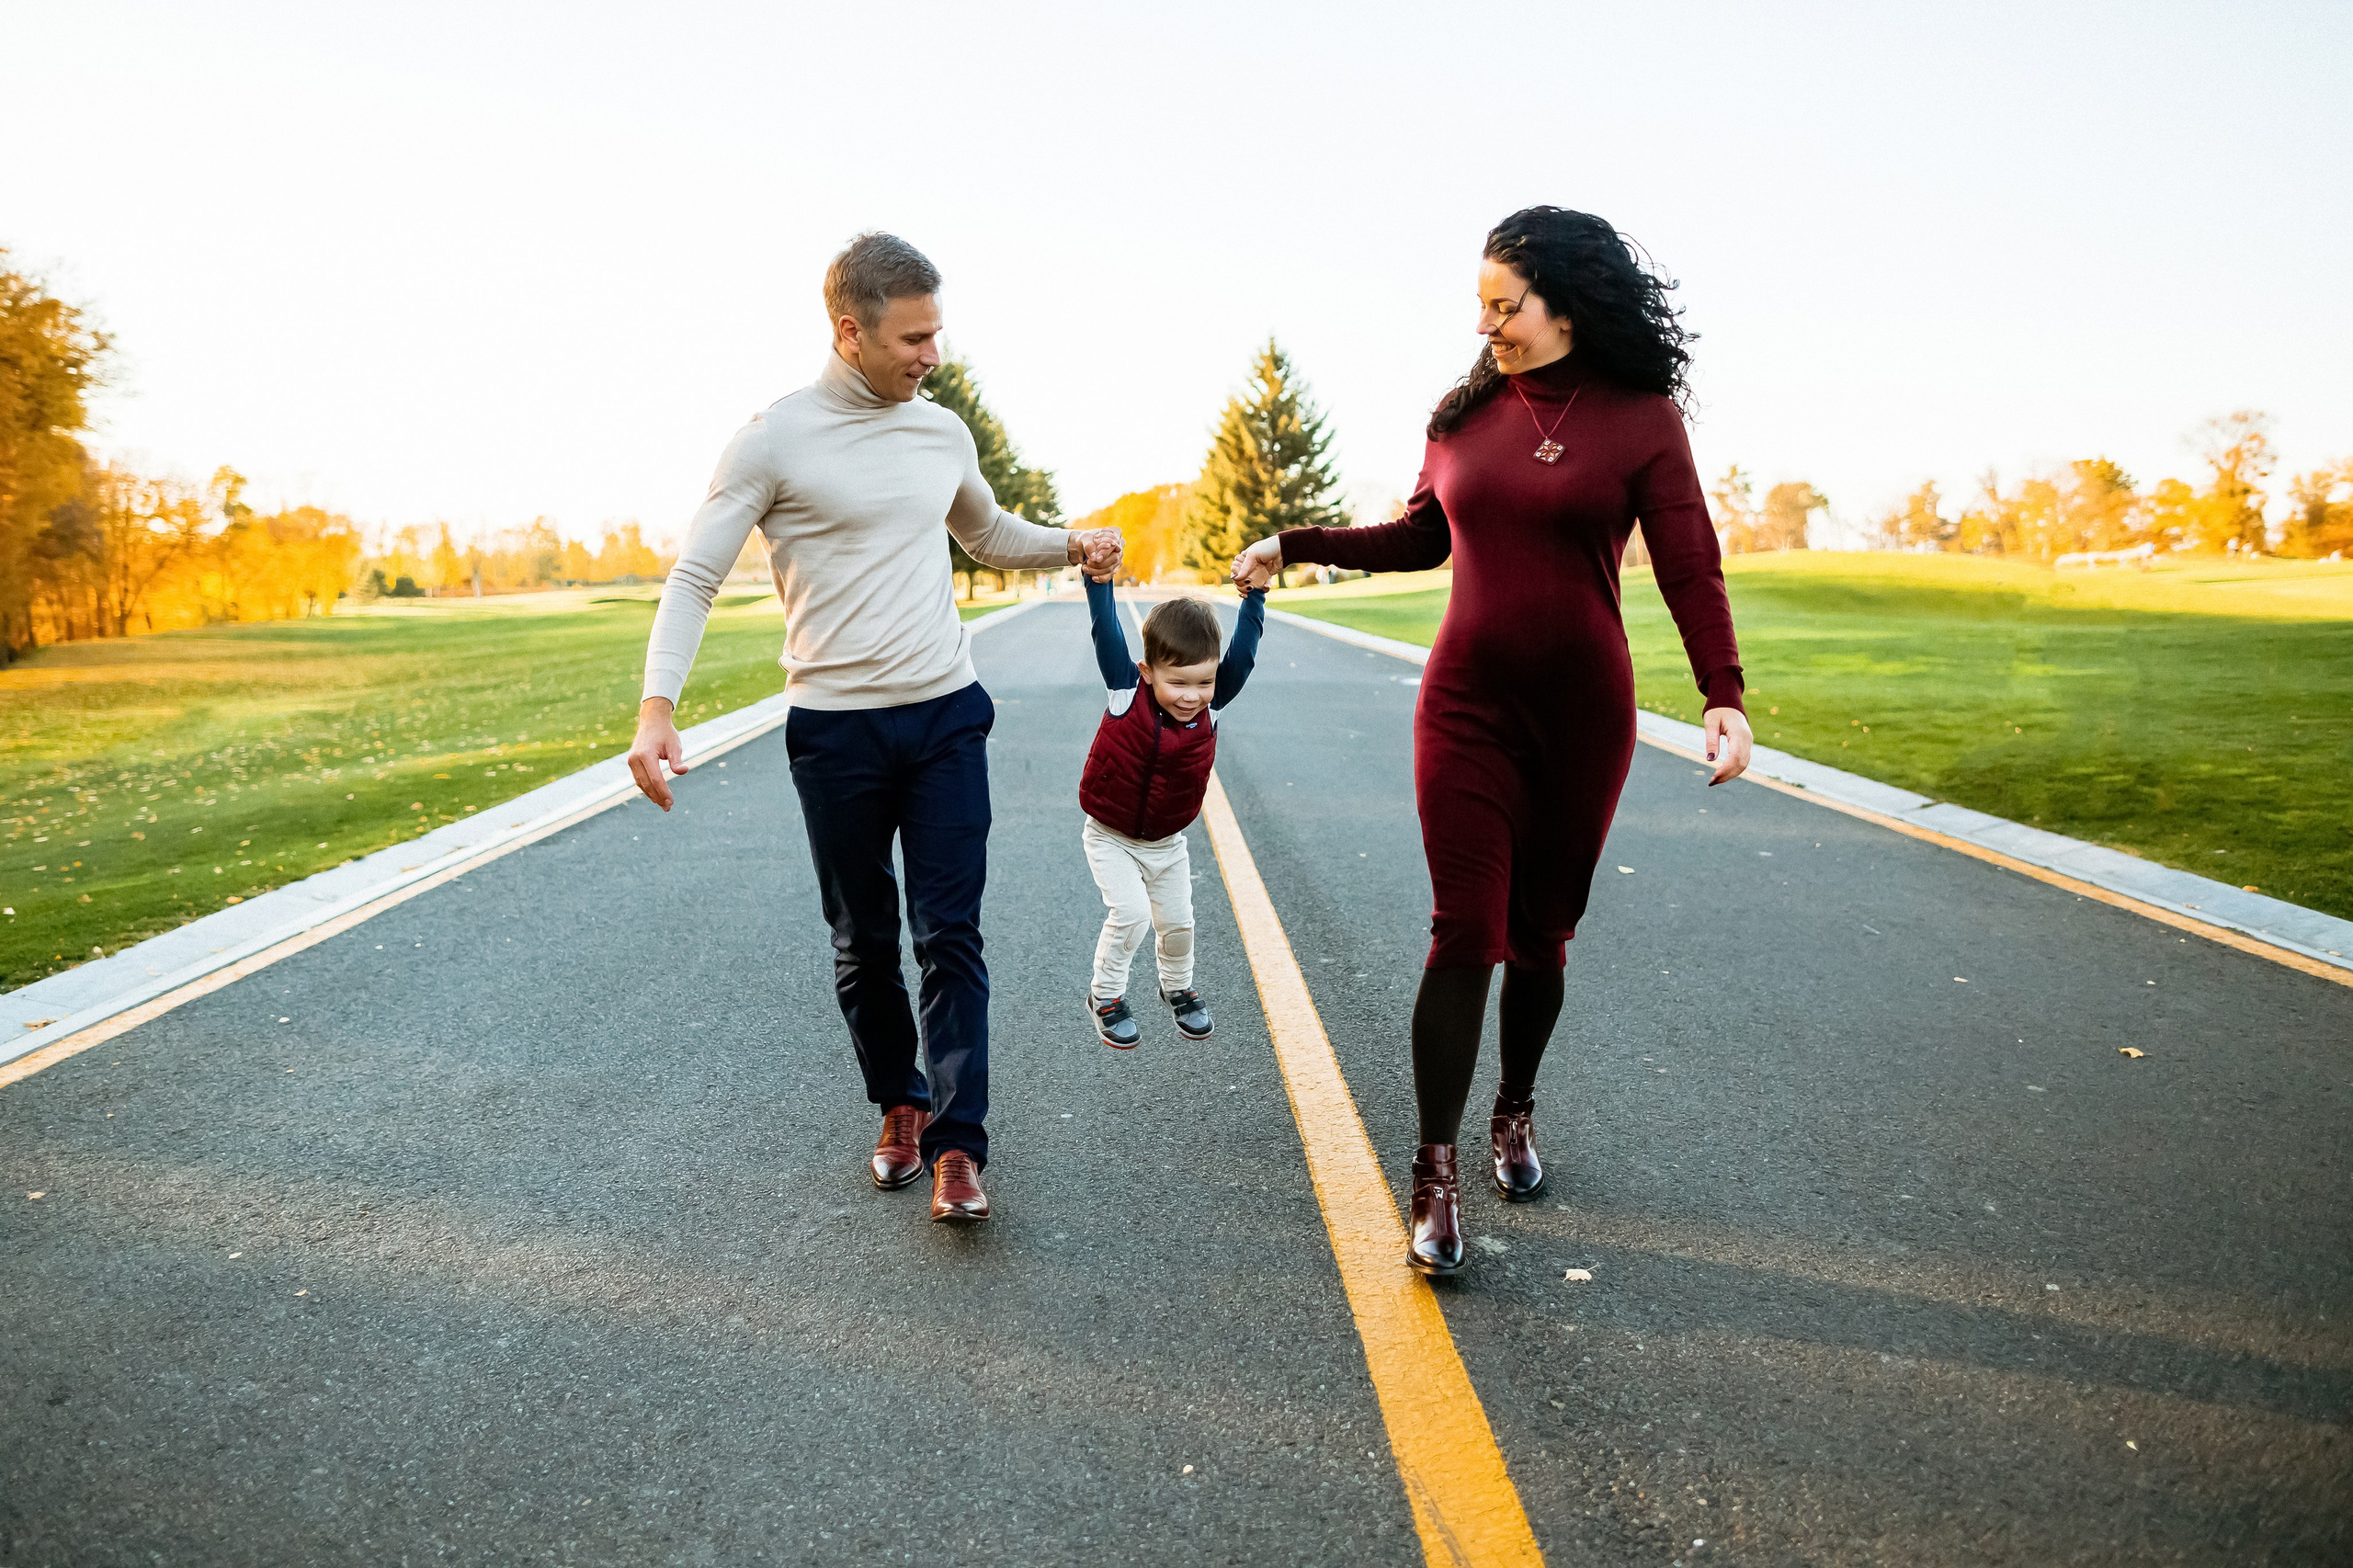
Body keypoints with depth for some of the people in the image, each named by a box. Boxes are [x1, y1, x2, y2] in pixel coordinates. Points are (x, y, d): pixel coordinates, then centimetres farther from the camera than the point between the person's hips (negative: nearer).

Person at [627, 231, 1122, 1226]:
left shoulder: (943, 432, 9)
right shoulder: (776, 439, -6)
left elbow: (988, 534, 27)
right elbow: (694, 576, -7)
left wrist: (1072, 545, 7)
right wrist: (658, 706, -21)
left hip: (947, 717, 3)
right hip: (836, 731, -3)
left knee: (951, 936, -2)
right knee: (865, 944, 10)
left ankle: (957, 1143, 3)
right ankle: (899, 1105, 30)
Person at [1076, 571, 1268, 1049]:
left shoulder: (1212, 706, -14)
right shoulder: (1126, 692, -21)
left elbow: (1243, 651, -15)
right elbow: (1106, 632, -27)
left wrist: (1255, 596, -21)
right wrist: (1098, 578, -34)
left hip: (1167, 842, 4)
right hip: (1110, 836, -4)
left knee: (1177, 921, 12)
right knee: (1131, 913, -16)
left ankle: (1177, 987, 41)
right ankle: (1105, 995, 8)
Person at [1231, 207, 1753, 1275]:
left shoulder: (1642, 418, -3)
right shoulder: (1467, 415, 6)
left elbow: (1690, 568, -8)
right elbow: (1421, 537, 19)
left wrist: (1725, 694, -20)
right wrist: (1299, 545, 16)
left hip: (1583, 711, -1)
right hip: (1466, 706, 1)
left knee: (1542, 934, 10)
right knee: (1465, 935, -5)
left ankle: (1515, 1112, 34)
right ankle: (1435, 1174, 3)